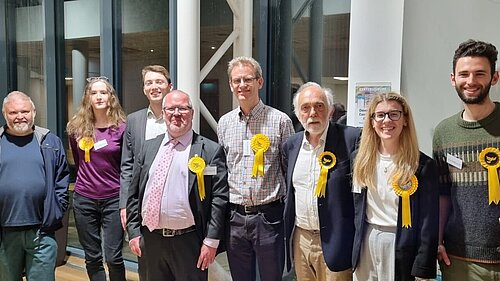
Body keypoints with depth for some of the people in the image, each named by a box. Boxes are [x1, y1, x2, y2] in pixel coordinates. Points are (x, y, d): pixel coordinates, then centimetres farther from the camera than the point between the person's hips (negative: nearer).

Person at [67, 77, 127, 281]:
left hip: (113, 199, -3)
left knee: (113, 258, 0)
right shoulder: (77, 128, 1)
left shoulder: (121, 128, -6)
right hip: (84, 199, 3)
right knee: (92, 258, 12)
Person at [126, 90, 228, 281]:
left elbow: (219, 198, -8)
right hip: (151, 239, 4)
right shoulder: (148, 147, 8)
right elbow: (134, 194, 10)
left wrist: (211, 241, -11)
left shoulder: (211, 150, -6)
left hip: (189, 242, -4)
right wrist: (134, 233, 6)